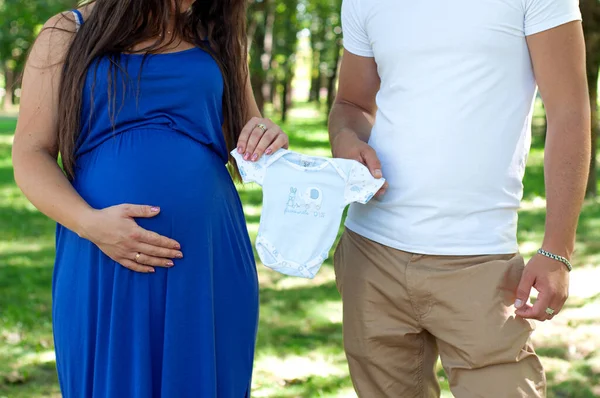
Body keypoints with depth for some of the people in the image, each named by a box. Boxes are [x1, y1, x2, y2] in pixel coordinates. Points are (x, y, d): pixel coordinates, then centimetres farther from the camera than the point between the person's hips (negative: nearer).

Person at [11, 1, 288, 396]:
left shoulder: (218, 39, 12)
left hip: (210, 264, 2)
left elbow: (247, 150, 17)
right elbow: (31, 155, 1)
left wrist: (268, 140, -7)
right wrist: (88, 223, -16)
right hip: (104, 266, -2)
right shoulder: (67, 35, 4)